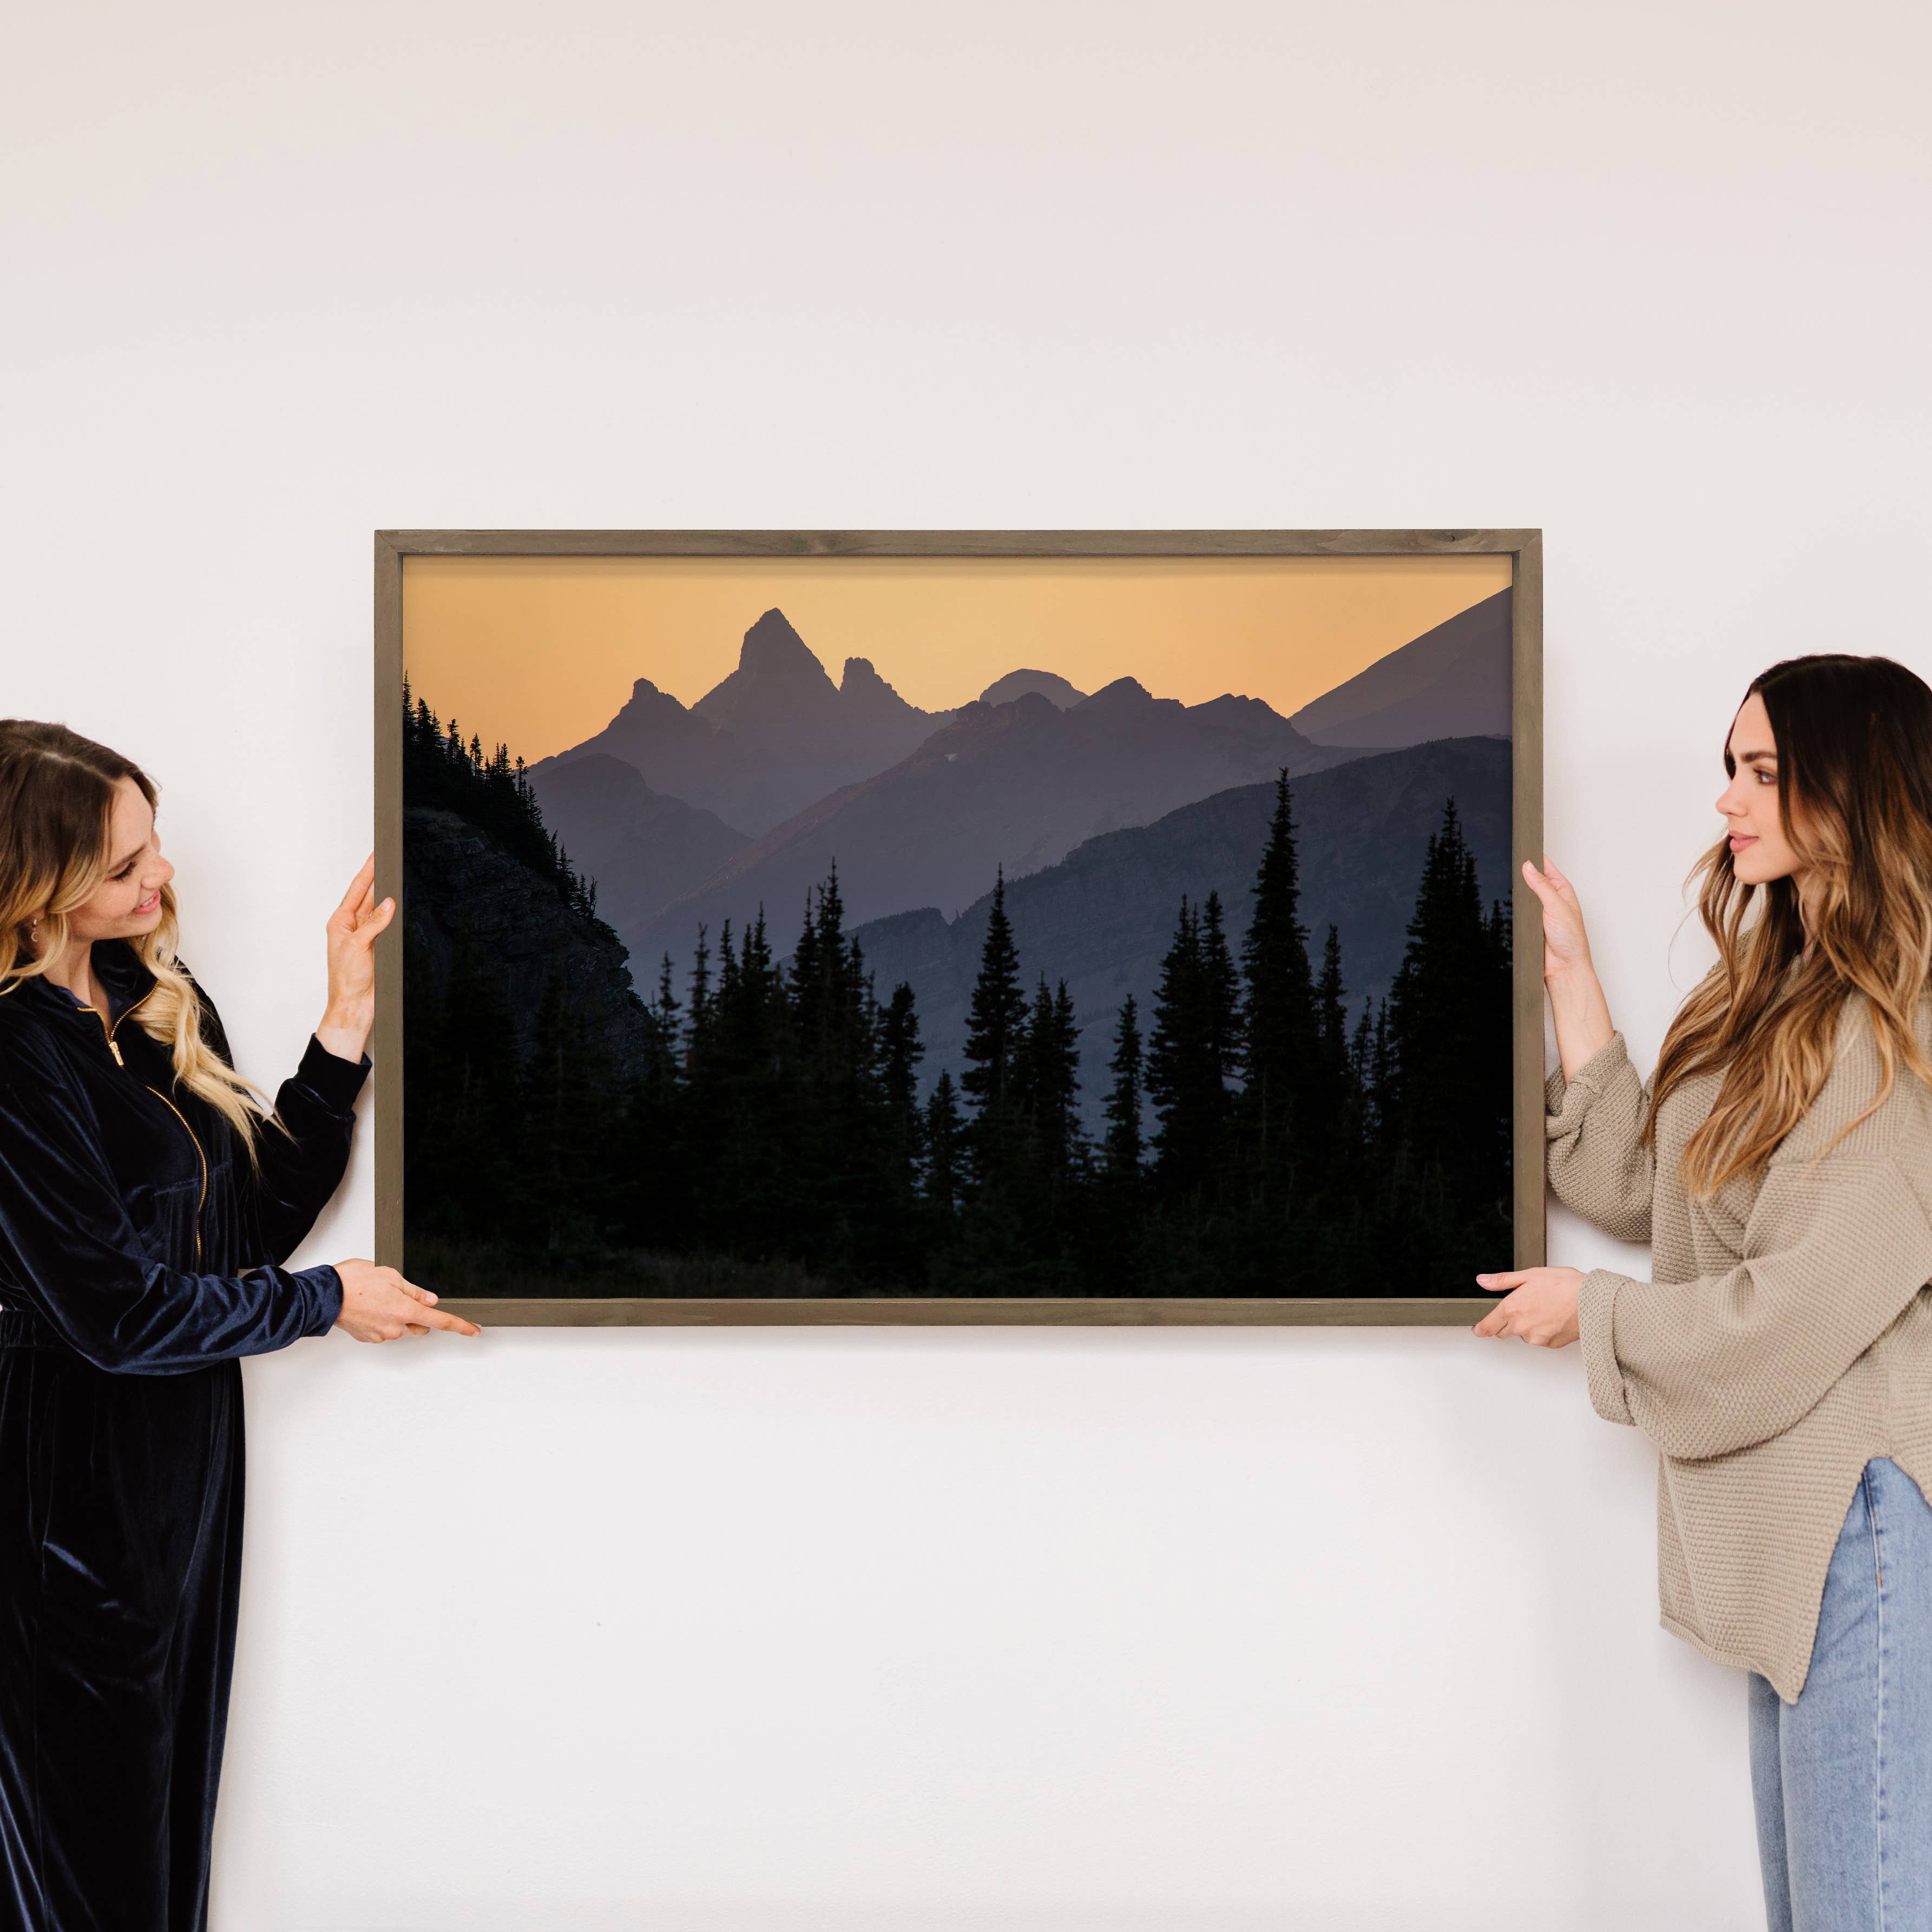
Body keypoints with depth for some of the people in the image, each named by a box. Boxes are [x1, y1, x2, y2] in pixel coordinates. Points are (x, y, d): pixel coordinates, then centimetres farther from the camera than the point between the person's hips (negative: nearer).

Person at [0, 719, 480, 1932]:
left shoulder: (165, 1002, 5)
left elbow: (262, 1214, 4)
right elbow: (114, 1309, -19)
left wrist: (346, 1028, -4)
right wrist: (326, 1300, -8)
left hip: (191, 1456, 7)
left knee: (176, 1795, 18)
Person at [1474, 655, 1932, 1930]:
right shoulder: (1785, 994, 14)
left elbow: (1807, 1301, -18)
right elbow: (1640, 1187, 12)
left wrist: (1597, 1310, -3)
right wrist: (1571, 976, 11)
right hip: (1791, 1510, 10)